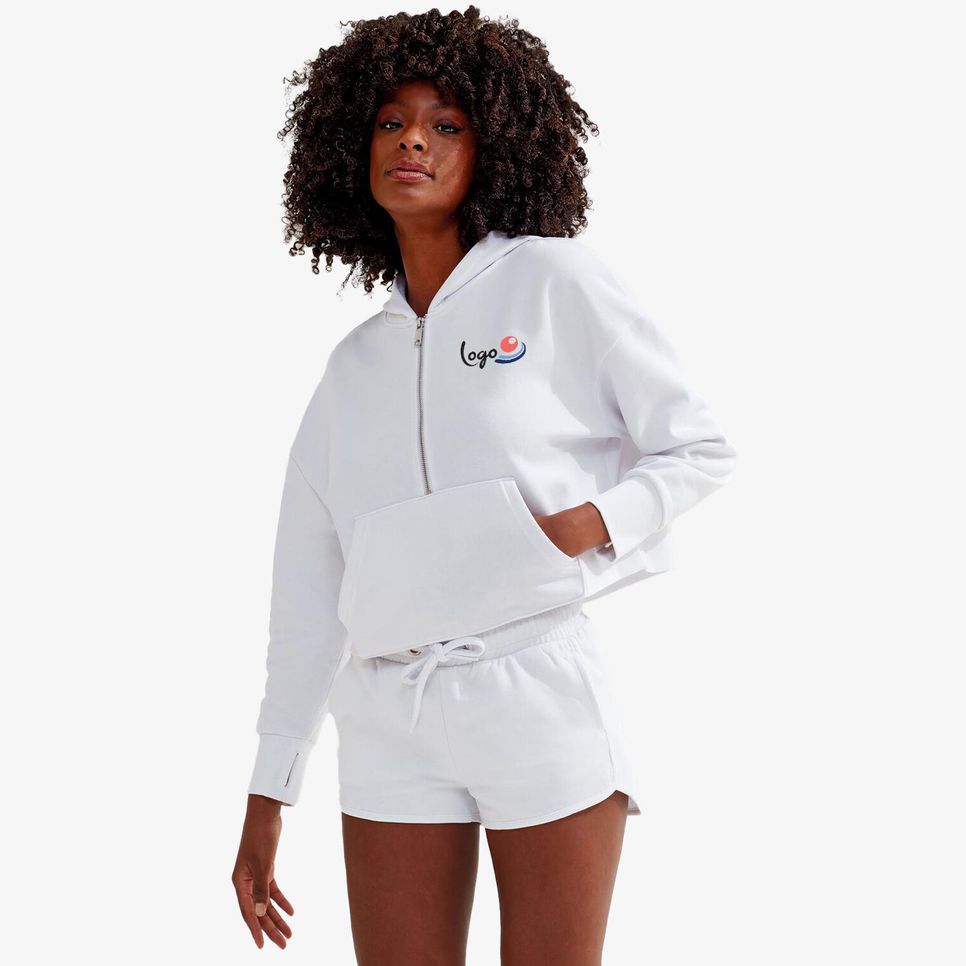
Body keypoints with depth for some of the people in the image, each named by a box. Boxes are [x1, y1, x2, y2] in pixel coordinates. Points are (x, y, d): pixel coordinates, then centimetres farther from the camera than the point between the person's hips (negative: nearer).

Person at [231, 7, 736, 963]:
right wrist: (267, 795, 14)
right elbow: (308, 588, 15)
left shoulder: (554, 281, 2)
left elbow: (701, 449, 3)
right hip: (392, 719, 4)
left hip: (544, 686, -4)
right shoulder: (354, 364, 14)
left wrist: (595, 520, -17)